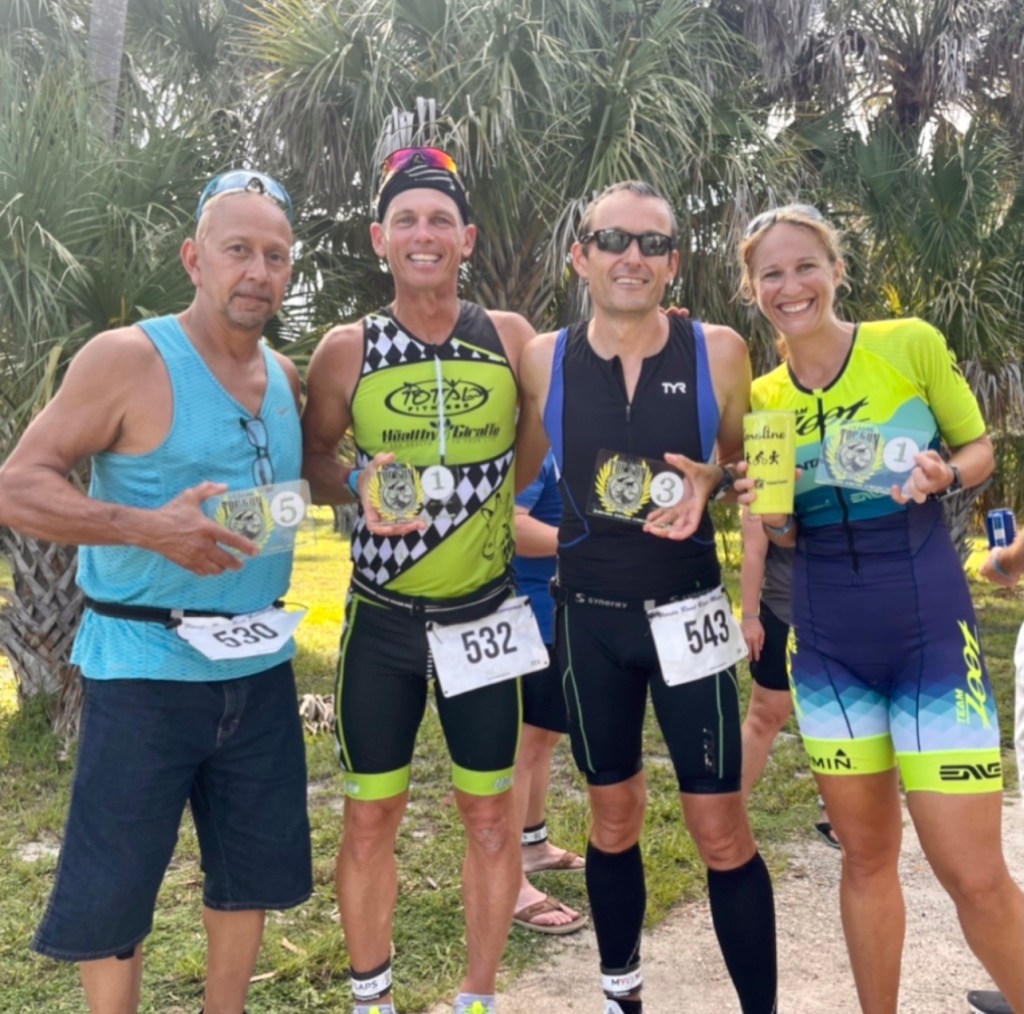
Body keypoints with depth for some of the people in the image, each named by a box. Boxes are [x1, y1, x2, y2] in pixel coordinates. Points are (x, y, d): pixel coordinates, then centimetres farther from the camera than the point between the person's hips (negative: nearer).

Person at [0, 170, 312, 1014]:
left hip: (260, 668, 6)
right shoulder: (127, 358, -12)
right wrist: (148, 528, -26)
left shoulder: (286, 376, 7)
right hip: (147, 670, -6)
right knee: (113, 883, 6)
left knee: (254, 865, 18)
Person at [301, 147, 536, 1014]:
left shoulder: (511, 338, -2)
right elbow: (311, 459, 6)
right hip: (381, 620, 0)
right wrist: (357, 485, -14)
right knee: (371, 815, 9)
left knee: (491, 814, 10)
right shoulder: (348, 350, -4)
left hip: (485, 614, 1)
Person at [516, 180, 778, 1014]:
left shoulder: (718, 352, -6)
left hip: (687, 614, -1)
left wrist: (710, 482, -13)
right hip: (589, 619, 1)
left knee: (722, 834, 2)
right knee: (613, 821, 16)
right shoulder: (544, 360, -4)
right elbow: (515, 476, 9)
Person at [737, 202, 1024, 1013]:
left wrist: (943, 476, -16)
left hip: (930, 630, -2)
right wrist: (771, 517, -12)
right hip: (828, 646, 3)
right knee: (867, 856, 13)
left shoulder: (912, 344, -6)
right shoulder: (761, 397, 2)